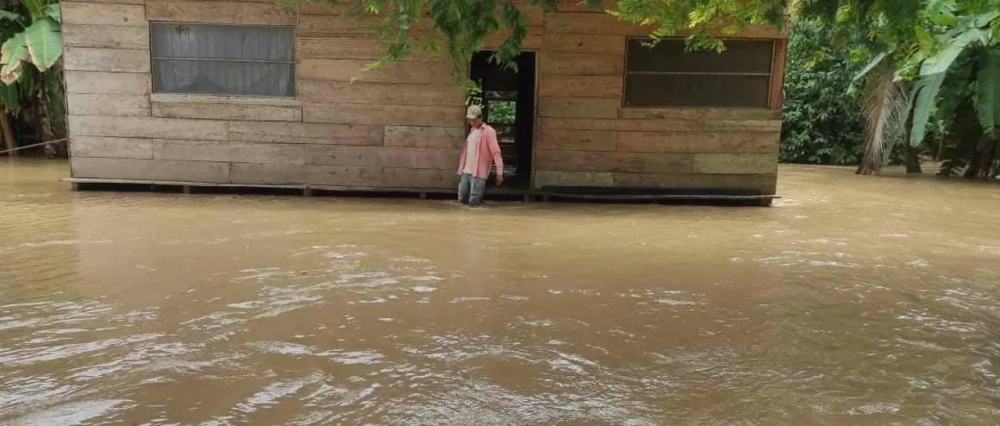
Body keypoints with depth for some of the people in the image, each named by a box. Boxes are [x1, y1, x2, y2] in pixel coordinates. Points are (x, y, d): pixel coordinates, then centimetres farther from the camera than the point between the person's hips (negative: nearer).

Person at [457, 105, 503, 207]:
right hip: (466, 171, 8)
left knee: (474, 202, -6)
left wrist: (499, 172, -22)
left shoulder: (489, 131, -9)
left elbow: (496, 152, -15)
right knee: (461, 199, 9)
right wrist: (461, 168, 15)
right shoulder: (471, 130, 16)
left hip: (479, 173, -8)